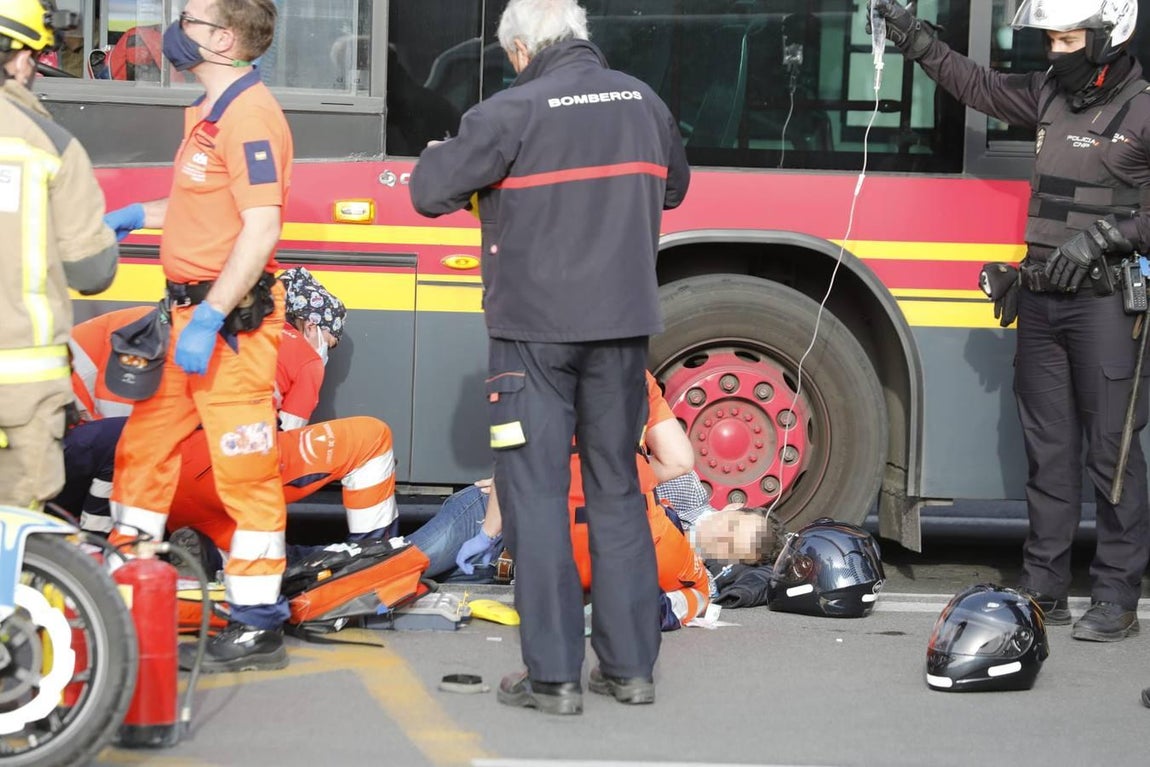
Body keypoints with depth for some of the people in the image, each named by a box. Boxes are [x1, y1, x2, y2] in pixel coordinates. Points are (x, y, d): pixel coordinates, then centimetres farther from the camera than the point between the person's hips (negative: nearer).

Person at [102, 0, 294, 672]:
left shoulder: (249, 115, -16)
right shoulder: (209, 112, 16)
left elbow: (261, 229, -23)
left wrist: (208, 321, -24)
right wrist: (136, 216, 24)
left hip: (230, 319, -10)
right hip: (191, 313, 10)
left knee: (244, 469, -5)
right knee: (144, 445, 16)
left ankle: (258, 627, 1)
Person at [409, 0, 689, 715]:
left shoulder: (512, 112, -12)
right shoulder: (643, 100, 7)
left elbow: (431, 192, -12)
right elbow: (673, 185, 24)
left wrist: (435, 157, 10)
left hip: (535, 330, -5)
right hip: (622, 325, 5)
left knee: (537, 493, 0)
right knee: (617, 490, 13)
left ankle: (554, 675, -2)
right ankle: (631, 663, 17)